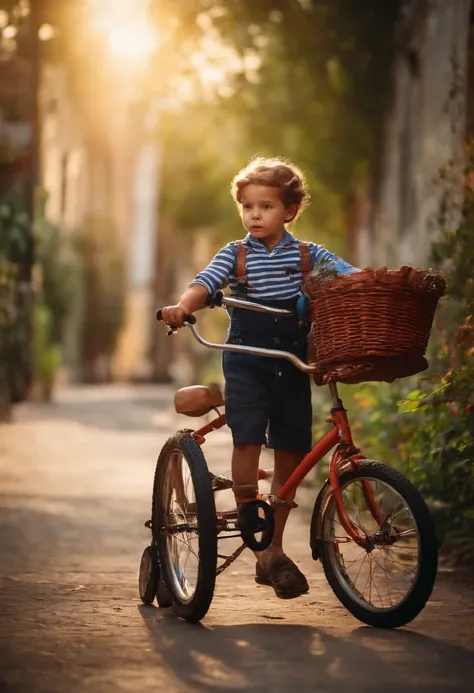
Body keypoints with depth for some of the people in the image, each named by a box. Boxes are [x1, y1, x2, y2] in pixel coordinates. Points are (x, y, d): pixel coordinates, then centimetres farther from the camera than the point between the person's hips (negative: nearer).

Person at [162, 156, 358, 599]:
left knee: (290, 451, 5)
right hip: (246, 360, -2)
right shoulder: (235, 254, 2)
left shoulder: (307, 254, 6)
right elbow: (205, 282, -13)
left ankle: (274, 548, 17)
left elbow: (349, 275, -4)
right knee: (247, 439, -17)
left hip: (293, 363, 2)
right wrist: (183, 306, -34)